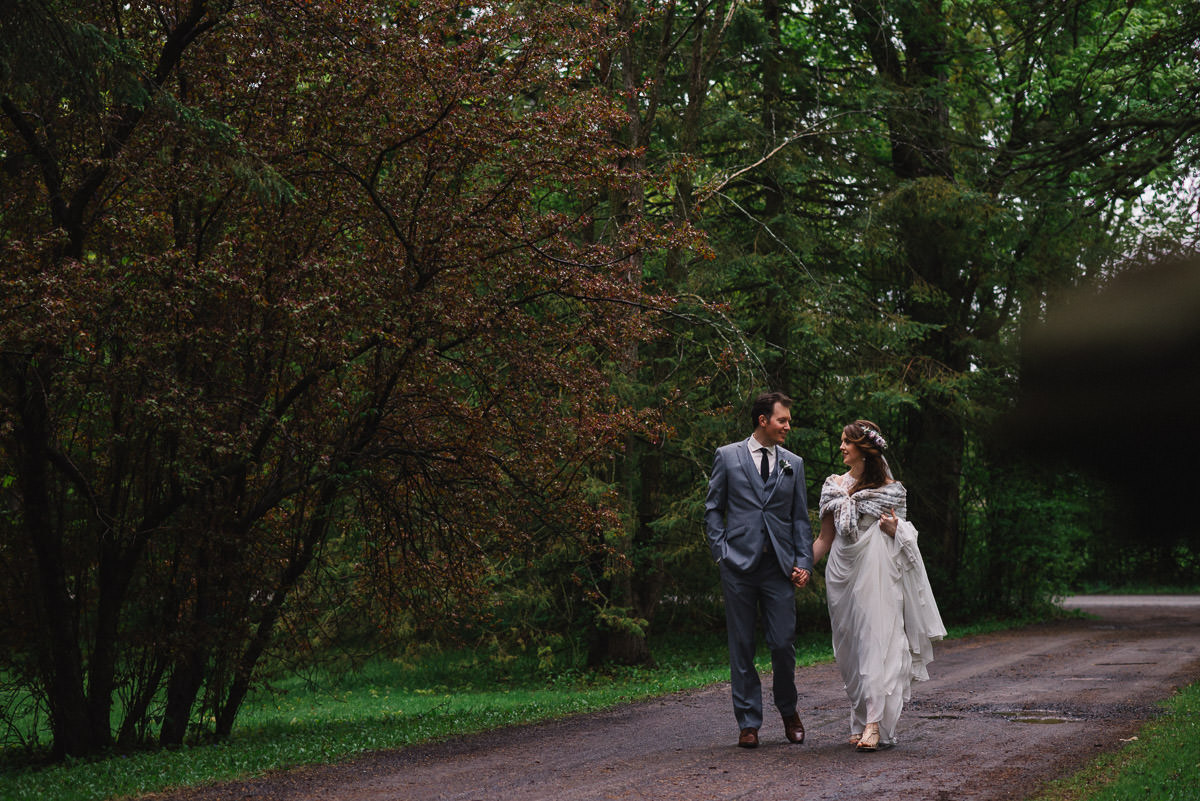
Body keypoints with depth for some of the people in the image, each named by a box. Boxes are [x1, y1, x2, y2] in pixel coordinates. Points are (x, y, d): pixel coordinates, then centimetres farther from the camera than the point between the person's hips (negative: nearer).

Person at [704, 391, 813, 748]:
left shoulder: (793, 463, 13)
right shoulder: (728, 456, 6)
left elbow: (800, 517, 13)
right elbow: (713, 509, 8)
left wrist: (804, 561, 3)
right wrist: (721, 552, -3)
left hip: (779, 567, 1)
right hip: (739, 564, -1)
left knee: (783, 644, -3)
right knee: (742, 646, 2)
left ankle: (788, 709, 22)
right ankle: (748, 722, 10)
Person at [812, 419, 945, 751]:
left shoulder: (888, 488, 3)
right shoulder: (834, 486, 10)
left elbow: (902, 536, 10)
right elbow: (825, 539, 14)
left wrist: (895, 528, -12)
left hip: (877, 572, -3)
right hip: (843, 572, 3)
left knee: (876, 640, -12)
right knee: (851, 646, 5)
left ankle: (875, 723, -17)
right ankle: (859, 722, 12)